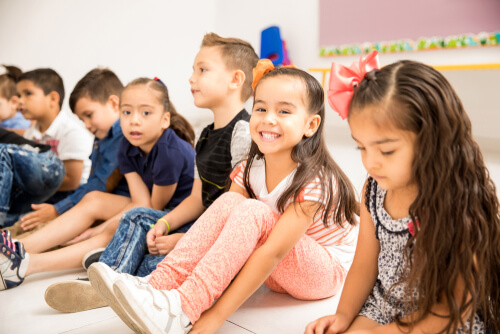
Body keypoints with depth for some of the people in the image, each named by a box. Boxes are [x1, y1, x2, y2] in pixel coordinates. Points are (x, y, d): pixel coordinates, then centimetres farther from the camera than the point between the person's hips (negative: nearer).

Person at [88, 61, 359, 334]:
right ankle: (159, 284, -28)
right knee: (229, 201, -20)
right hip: (277, 272, 6)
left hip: (327, 270, -5)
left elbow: (273, 252, -34)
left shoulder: (315, 181, -26)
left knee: (252, 211, -31)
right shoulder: (250, 170, -5)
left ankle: (181, 311, -38)